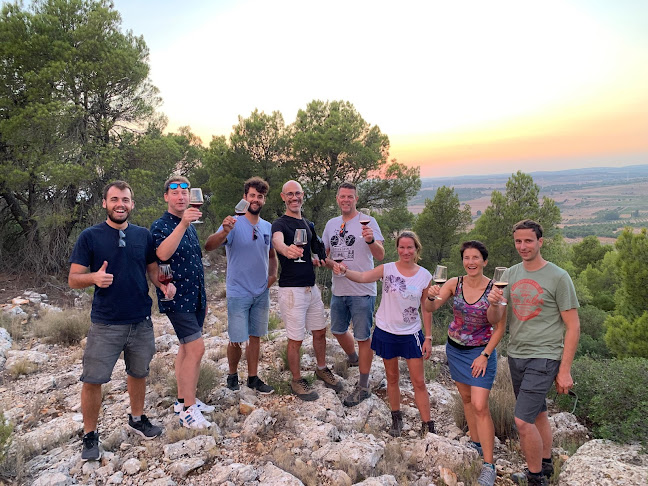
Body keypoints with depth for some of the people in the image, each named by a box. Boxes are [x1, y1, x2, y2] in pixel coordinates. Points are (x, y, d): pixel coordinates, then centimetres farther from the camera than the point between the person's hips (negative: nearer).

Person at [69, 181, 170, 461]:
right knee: (92, 380, 2)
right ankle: (90, 436, 22)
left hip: (141, 322, 3)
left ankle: (137, 418, 39)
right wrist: (94, 277, -28)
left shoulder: (143, 235, 4)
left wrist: (163, 284, -9)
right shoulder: (90, 236, -6)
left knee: (138, 373, 17)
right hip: (105, 324, -3)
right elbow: (73, 280, -6)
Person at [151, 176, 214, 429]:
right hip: (176, 297, -8)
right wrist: (182, 224, -40)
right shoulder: (160, 225, -10)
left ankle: (183, 400, 25)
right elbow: (163, 254, -32)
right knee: (196, 348, -11)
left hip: (194, 297, 8)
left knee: (187, 348, 13)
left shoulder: (190, 226, 15)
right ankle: (188, 410, 0)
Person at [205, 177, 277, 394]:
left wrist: (273, 274, 1)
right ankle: (232, 375, 27)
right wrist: (224, 232, -47)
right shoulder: (233, 224, -13)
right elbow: (209, 246, -28)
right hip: (238, 293, -5)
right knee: (236, 340, 2)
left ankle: (253, 378, 27)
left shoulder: (267, 227, 5)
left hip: (262, 293, 5)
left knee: (255, 336, 14)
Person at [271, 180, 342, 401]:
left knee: (320, 331, 17)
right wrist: (287, 250, -59)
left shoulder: (306, 224, 13)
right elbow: (277, 241, -37)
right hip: (292, 289, -7)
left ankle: (322, 370, 37)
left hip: (311, 287, 7)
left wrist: (314, 260, 4)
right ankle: (297, 381, 20)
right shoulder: (280, 224, -12)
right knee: (295, 339, 2)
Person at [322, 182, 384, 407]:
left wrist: (370, 240, -35)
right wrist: (331, 264, -5)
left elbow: (380, 256, -16)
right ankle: (353, 359, 48)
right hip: (338, 290, 6)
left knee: (363, 337, 2)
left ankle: (363, 387, 15)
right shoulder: (331, 224, 9)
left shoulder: (367, 222, -8)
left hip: (362, 291, -6)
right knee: (338, 330, 20)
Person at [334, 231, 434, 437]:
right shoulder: (387, 269, -9)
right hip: (386, 332, 0)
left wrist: (428, 337, 2)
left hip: (411, 334, 0)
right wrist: (344, 271, -44)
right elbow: (362, 277, -24)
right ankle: (396, 420, 34)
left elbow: (426, 309, 2)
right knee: (392, 378, 15)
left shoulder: (424, 276, -4)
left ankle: (427, 427, 19)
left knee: (419, 382, 5)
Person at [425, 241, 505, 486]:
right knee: (466, 398, 18)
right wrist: (431, 296, -39)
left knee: (480, 406, -8)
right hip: (455, 348, 4)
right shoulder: (454, 284, -10)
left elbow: (500, 327, -10)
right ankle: (476, 443, 38)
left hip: (481, 351, -4)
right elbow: (430, 308, -17)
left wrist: (485, 355, -12)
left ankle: (489, 465, 4)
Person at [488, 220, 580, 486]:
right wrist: (493, 303, -19)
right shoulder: (510, 274, 6)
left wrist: (565, 370, -11)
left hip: (543, 358, -6)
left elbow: (573, 327, -9)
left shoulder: (558, 277, -10)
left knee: (523, 420, -10)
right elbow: (494, 320, 4)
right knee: (538, 414, 19)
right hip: (516, 355, 6)